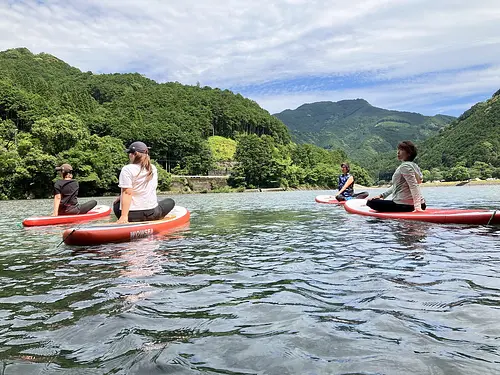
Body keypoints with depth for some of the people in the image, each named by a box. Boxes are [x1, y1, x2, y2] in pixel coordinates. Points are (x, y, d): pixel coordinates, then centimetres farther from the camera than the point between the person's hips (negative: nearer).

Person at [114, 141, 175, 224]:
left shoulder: (127, 169, -11)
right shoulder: (153, 169, 6)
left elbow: (127, 193, -18)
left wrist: (124, 216, -21)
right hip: (152, 213, 1)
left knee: (116, 204, 33)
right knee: (170, 201, 28)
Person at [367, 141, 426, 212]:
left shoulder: (405, 166, -17)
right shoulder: (412, 165, 15)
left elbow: (414, 187, -26)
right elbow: (396, 186, 19)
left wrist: (417, 207, -32)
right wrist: (382, 195, 15)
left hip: (403, 206, -11)